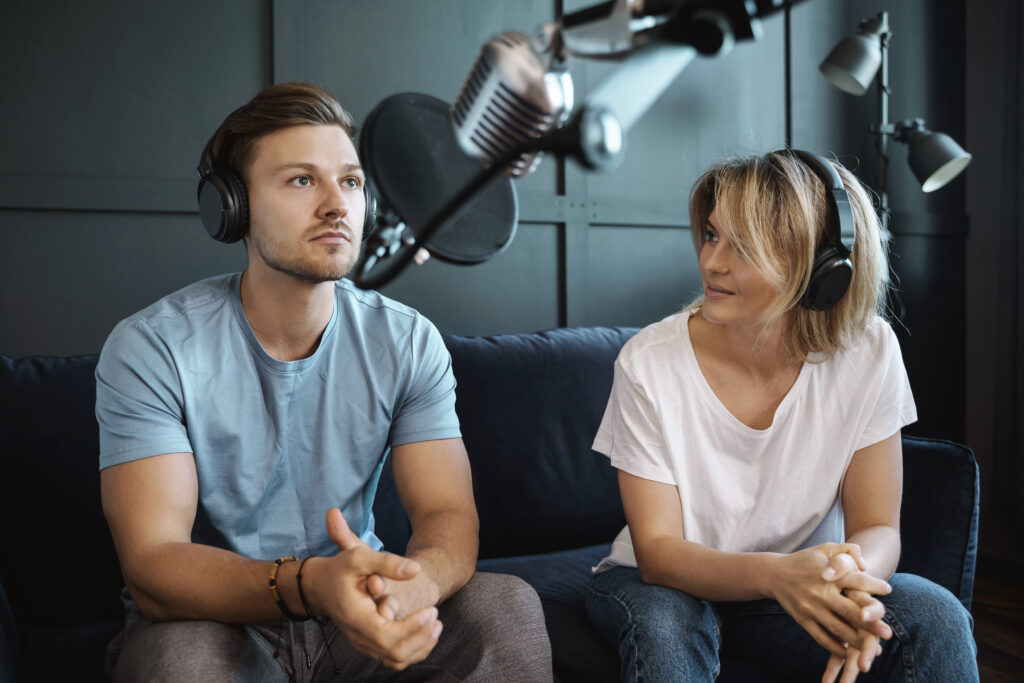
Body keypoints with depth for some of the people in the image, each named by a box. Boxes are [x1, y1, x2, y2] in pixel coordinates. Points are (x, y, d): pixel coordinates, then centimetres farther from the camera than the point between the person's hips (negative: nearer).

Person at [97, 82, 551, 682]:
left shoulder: (409, 342, -5)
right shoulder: (152, 349, -14)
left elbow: (450, 516, -11)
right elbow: (151, 564, -22)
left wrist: (411, 579, -37)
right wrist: (307, 583, -42)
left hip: (355, 611, 3)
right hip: (212, 618, -2)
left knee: (510, 607, -21)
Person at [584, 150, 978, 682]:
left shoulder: (867, 354, -15)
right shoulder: (649, 363, -21)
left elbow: (877, 527, -11)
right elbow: (657, 550, -21)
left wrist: (851, 577, -37)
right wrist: (778, 574, -41)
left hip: (797, 592, 2)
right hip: (668, 584, -1)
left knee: (937, 619, -24)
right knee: (664, 623, -36)